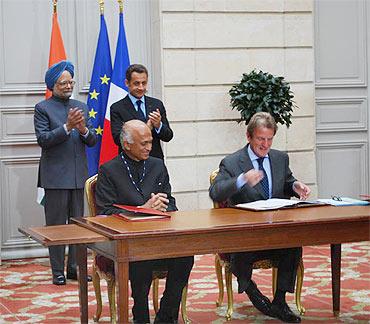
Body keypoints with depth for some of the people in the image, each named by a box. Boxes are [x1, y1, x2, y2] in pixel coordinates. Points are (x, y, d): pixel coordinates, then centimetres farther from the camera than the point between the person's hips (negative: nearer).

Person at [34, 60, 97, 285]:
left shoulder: (81, 107, 13)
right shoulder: (43, 109, -2)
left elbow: (93, 140, 10)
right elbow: (43, 140, -12)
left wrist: (83, 130, -11)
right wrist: (67, 127, -21)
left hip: (78, 175, 5)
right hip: (55, 176, -5)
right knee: (56, 224, 1)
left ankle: (75, 267, 19)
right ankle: (58, 271, 8)